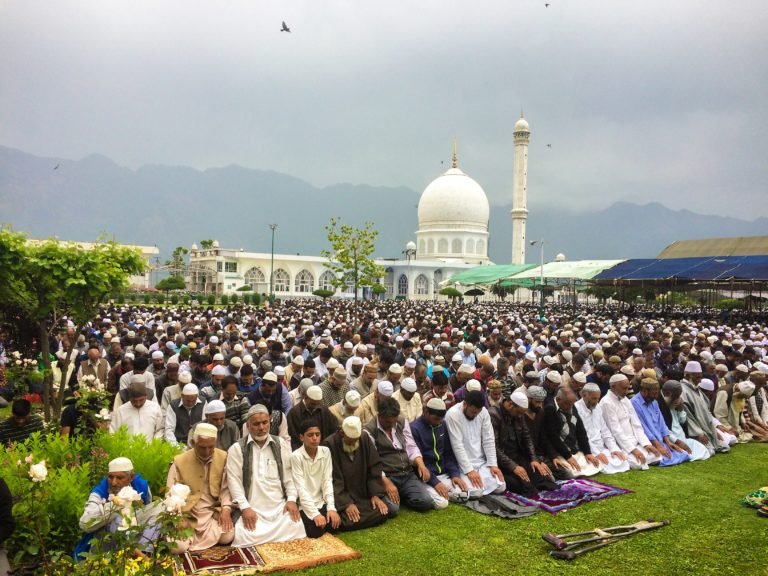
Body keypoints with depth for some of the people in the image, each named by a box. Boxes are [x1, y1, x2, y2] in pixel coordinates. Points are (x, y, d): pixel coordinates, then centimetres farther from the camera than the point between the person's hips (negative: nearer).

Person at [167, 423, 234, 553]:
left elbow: (226, 488, 3)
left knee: (227, 537, -24)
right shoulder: (179, 461, -6)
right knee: (177, 546, -26)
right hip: (186, 514, -2)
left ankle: (194, 538, 5)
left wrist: (226, 509, -14)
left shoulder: (223, 458, -1)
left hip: (213, 512, 2)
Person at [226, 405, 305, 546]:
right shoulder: (237, 449, 1)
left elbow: (290, 475, 9)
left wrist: (292, 499, -4)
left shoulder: (282, 444, 9)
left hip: (281, 506, 2)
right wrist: (245, 507, -13)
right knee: (245, 537, -27)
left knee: (296, 529, -23)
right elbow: (234, 481, -4)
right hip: (252, 509, -2)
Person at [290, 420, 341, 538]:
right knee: (315, 531, -22)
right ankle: (307, 521, 9)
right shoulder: (296, 456, -13)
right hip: (305, 505, -3)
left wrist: (331, 507, -15)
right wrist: (315, 514, -24)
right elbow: (301, 488, -17)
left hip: (321, 502, 4)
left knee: (336, 523, -17)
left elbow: (327, 481, -3)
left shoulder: (325, 451, -2)